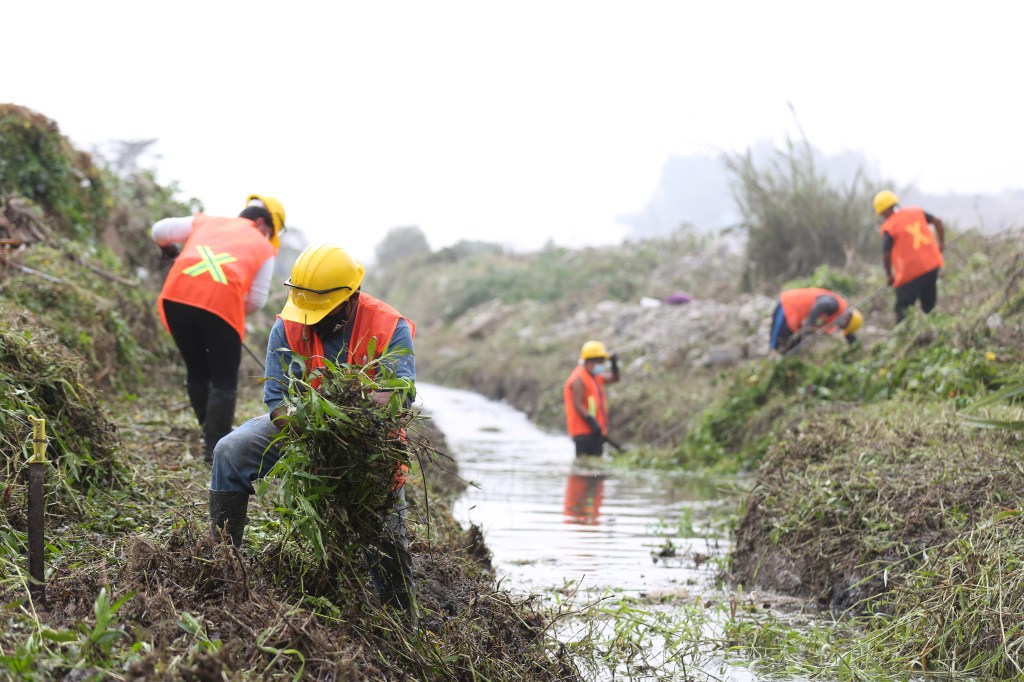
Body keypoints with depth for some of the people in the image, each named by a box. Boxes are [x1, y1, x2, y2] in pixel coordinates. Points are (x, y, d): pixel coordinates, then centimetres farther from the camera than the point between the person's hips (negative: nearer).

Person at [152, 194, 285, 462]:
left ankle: (210, 430, 33)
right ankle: (215, 447, 8)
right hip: (222, 302, -3)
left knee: (196, 372, 22)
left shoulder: (205, 221, 27)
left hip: (176, 296, 4)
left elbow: (160, 231, 21)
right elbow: (257, 300, 12)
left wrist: (169, 250, 42)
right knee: (224, 381, 10)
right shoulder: (264, 247, 20)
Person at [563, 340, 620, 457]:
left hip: (594, 431, 10)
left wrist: (614, 364, 11)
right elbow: (578, 405, -19)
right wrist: (591, 422, -27)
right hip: (584, 431, -10)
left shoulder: (595, 377, 17)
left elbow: (614, 379, 29)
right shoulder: (579, 379, -13)